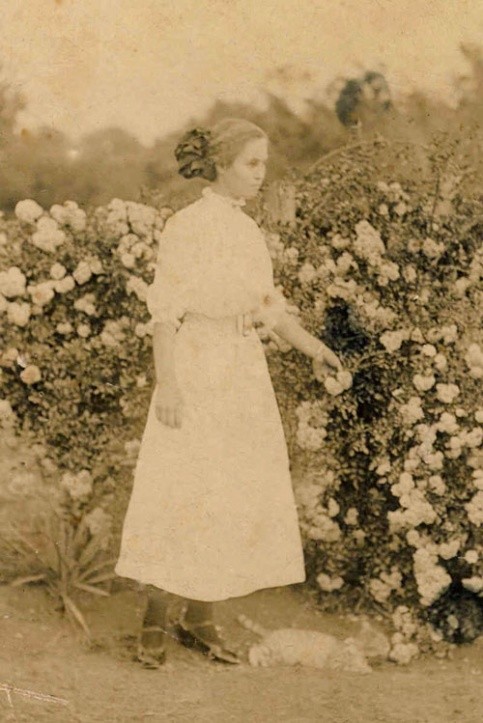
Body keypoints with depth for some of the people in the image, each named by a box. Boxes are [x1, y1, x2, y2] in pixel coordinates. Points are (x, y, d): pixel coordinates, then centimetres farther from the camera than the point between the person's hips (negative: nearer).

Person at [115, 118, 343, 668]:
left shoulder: (248, 230, 13)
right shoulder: (186, 226, -9)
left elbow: (268, 305, 15)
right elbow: (165, 310, -13)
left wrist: (311, 347, 1)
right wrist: (166, 383, -20)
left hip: (244, 376, 8)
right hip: (195, 373, -7)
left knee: (233, 495, 7)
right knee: (180, 493, -7)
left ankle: (199, 620, 17)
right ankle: (154, 623, 4)